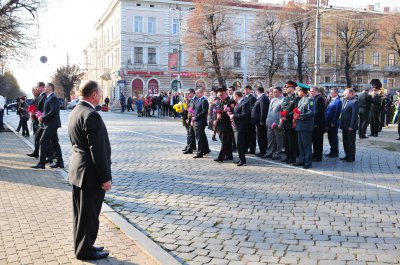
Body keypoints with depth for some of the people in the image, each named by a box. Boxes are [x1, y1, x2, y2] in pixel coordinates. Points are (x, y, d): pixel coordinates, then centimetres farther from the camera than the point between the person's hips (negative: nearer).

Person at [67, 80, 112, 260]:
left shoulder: (75, 112, 9)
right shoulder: (91, 115, -22)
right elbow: (98, 150, -24)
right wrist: (105, 178, -19)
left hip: (77, 171, 10)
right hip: (91, 174, -10)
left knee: (81, 213, 19)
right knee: (89, 215, 5)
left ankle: (81, 246, 33)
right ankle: (85, 250, 19)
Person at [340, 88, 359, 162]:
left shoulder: (354, 102, -14)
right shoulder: (345, 101, 12)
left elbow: (354, 115, -19)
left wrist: (351, 126, -21)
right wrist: (341, 124, 9)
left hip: (350, 126, -8)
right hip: (344, 126, 8)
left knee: (351, 142, 3)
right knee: (345, 142, 15)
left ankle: (352, 157, 13)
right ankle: (347, 155, 27)